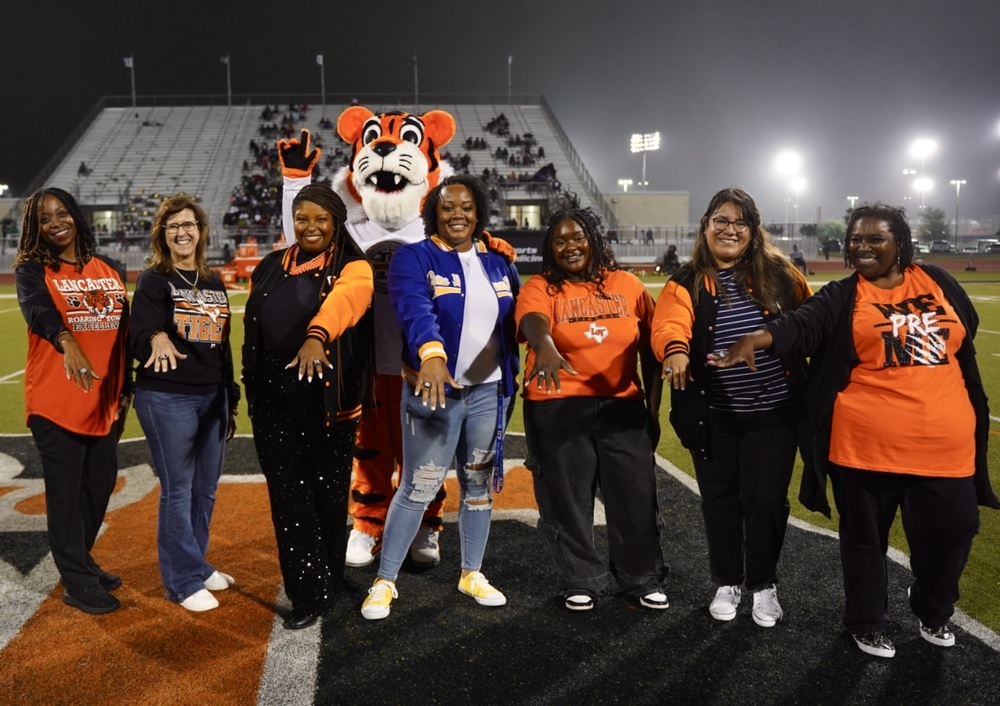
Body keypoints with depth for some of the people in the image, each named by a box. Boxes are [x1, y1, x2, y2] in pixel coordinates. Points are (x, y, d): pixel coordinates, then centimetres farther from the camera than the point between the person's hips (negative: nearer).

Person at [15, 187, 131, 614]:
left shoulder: (109, 271, 11)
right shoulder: (32, 271, -4)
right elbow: (40, 314, -25)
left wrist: (126, 388, 14)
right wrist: (67, 342, -46)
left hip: (105, 401, 5)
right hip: (56, 402, -5)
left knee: (101, 486, 13)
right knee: (66, 492, 2)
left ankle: (80, 562, 33)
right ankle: (77, 582, 15)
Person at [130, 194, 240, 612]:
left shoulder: (214, 283, 12)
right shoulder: (153, 281, -5)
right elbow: (141, 341, -16)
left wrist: (231, 400, 18)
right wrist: (157, 339, -40)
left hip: (212, 398, 6)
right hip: (167, 399, -6)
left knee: (205, 489, 12)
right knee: (178, 490, 0)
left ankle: (196, 565, 27)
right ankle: (184, 581, 10)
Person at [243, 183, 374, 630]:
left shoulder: (353, 269, -6)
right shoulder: (270, 268, 10)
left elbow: (342, 301, -29)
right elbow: (253, 331, 17)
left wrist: (316, 336, -50)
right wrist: (250, 386, 16)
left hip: (329, 401, -4)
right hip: (274, 402, 4)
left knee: (329, 493, 7)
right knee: (289, 497, 1)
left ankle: (329, 585, 26)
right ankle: (309, 596, 10)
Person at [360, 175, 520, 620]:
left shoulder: (499, 261, 8)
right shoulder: (414, 259, -8)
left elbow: (516, 318, 13)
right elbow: (416, 311, -27)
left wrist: (513, 374, 5)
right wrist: (432, 355, -45)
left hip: (489, 391, 5)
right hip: (435, 388, -4)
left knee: (479, 484, 13)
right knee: (418, 488, -2)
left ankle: (472, 574, 29)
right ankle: (385, 580, 13)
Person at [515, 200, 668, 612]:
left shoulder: (628, 285, 7)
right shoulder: (540, 288, -3)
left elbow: (651, 351, 10)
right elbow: (533, 321, -26)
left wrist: (653, 408, 9)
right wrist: (545, 347, -49)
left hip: (623, 407, 2)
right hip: (558, 408, -2)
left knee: (636, 496, 6)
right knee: (568, 499, 6)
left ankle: (644, 579, 26)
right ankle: (581, 581, 25)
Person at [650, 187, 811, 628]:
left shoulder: (778, 273, 1)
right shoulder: (687, 283, -2)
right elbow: (668, 326, -21)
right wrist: (675, 349, -43)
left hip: (773, 412, 0)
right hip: (713, 415, 0)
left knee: (766, 498, 3)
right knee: (720, 499, 11)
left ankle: (764, 584, 24)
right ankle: (727, 582, 30)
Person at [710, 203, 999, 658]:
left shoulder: (936, 282, 8)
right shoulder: (841, 298, -2)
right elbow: (804, 325, -21)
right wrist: (759, 337, -42)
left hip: (945, 444, 3)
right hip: (867, 445, -3)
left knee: (951, 532, 12)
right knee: (866, 537, 9)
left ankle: (932, 612, 41)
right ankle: (868, 623, 31)